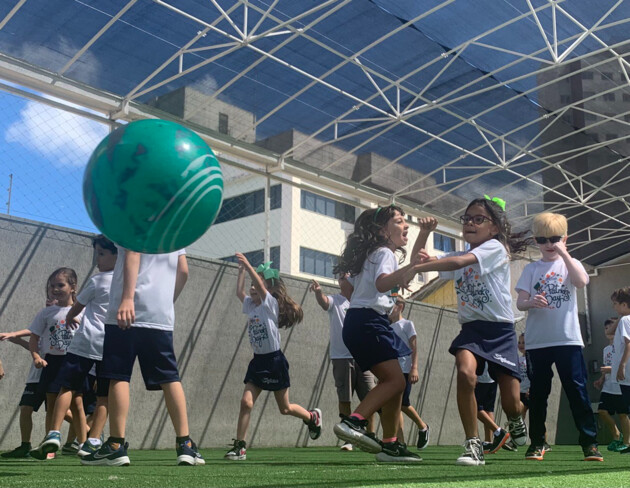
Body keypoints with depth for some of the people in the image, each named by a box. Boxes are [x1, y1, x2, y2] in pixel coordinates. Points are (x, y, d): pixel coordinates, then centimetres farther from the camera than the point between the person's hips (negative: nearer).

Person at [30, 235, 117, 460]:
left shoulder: (97, 281, 0)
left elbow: (76, 308, 14)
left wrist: (70, 318, 35)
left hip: (86, 342, -3)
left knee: (68, 387, 4)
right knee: (104, 396, 6)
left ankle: (54, 433, -5)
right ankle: (91, 442, 1)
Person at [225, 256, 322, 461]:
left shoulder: (271, 304, -12)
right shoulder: (250, 306, 8)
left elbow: (260, 285, -26)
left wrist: (247, 265, -29)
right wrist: (242, 270, 7)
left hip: (274, 361, -6)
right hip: (258, 361, 6)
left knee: (285, 408, 8)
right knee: (246, 401, -10)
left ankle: (313, 417, 36)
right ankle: (240, 446, -6)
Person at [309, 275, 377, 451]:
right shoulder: (334, 301, 4)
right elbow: (323, 301, -20)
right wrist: (318, 291, -41)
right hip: (341, 358, -2)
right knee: (344, 400, 0)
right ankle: (348, 439, 9)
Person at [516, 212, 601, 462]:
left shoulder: (571, 264, 8)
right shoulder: (531, 269, 9)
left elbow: (581, 282, -15)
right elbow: (520, 302, 0)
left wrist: (563, 254, -15)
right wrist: (531, 302, -23)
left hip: (568, 338, -1)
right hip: (537, 341, 1)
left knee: (577, 390, -2)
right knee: (538, 393, 7)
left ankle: (589, 442, 6)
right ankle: (537, 443, 16)